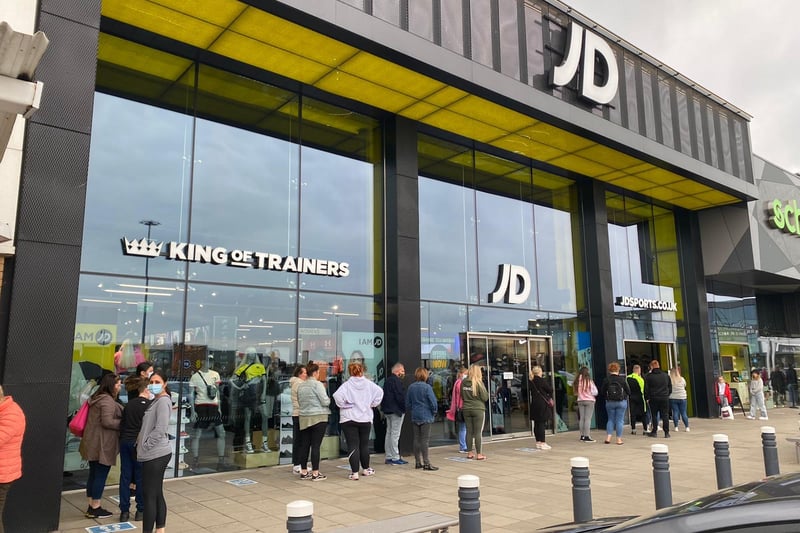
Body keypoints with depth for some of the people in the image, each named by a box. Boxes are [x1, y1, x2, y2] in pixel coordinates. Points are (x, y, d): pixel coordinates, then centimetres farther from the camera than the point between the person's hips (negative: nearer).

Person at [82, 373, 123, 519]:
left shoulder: (97, 398, 16)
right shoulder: (108, 400, -16)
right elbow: (107, 422, -23)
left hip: (92, 443, 10)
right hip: (103, 444, -10)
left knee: (93, 474, 14)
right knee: (101, 475, -2)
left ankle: (91, 507, 21)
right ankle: (95, 508, 5)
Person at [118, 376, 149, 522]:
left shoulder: (129, 404, 9)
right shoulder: (149, 404, -8)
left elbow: (122, 424, 12)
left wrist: (123, 439, 19)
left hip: (125, 442, 5)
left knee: (125, 476, 8)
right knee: (140, 476, 4)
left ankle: (124, 511, 12)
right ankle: (140, 510, 10)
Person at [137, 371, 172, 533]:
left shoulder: (163, 401, -13)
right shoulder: (156, 401, 17)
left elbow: (160, 430, -20)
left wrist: (144, 446, -14)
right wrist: (142, 444, 11)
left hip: (156, 454, -10)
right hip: (155, 453, 10)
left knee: (149, 495, -5)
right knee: (157, 494, 14)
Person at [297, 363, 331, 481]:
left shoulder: (300, 385, 9)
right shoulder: (317, 384, -12)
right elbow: (325, 401, -14)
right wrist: (329, 399, 7)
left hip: (304, 418, 7)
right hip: (318, 418, -7)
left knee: (304, 445, 10)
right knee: (316, 445, -3)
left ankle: (303, 472, 18)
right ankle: (315, 473, 0)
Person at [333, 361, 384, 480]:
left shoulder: (347, 384, -9)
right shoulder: (369, 384, 1)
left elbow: (338, 395, -22)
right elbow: (380, 391, -6)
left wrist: (344, 405, -6)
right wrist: (372, 404, 4)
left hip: (349, 419, -3)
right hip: (366, 418, 3)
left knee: (353, 445, 0)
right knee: (364, 444, 17)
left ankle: (355, 472, -3)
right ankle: (366, 469, 29)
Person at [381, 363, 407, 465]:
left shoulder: (387, 380, 16)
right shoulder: (396, 381, -15)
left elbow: (383, 396, 19)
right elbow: (400, 396, -20)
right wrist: (405, 407, -9)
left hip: (387, 410, 10)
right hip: (396, 410, -10)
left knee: (389, 433, 12)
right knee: (395, 434, -6)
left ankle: (389, 457, 17)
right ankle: (395, 458, -3)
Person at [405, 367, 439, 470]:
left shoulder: (411, 387, 4)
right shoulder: (427, 387, -13)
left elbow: (407, 403, 10)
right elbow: (433, 402, -13)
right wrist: (434, 412, 3)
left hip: (414, 417, 5)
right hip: (426, 416, -5)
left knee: (417, 439, 11)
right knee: (425, 440, -4)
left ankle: (418, 462, 17)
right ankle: (426, 463, -2)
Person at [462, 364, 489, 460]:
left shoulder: (463, 382, 0)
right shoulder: (478, 382, -13)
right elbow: (485, 397, -9)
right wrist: (487, 393, 10)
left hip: (466, 409, 4)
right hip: (478, 409, -4)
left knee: (469, 431, 11)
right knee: (478, 432, 1)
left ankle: (469, 453, 18)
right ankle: (479, 454, 4)